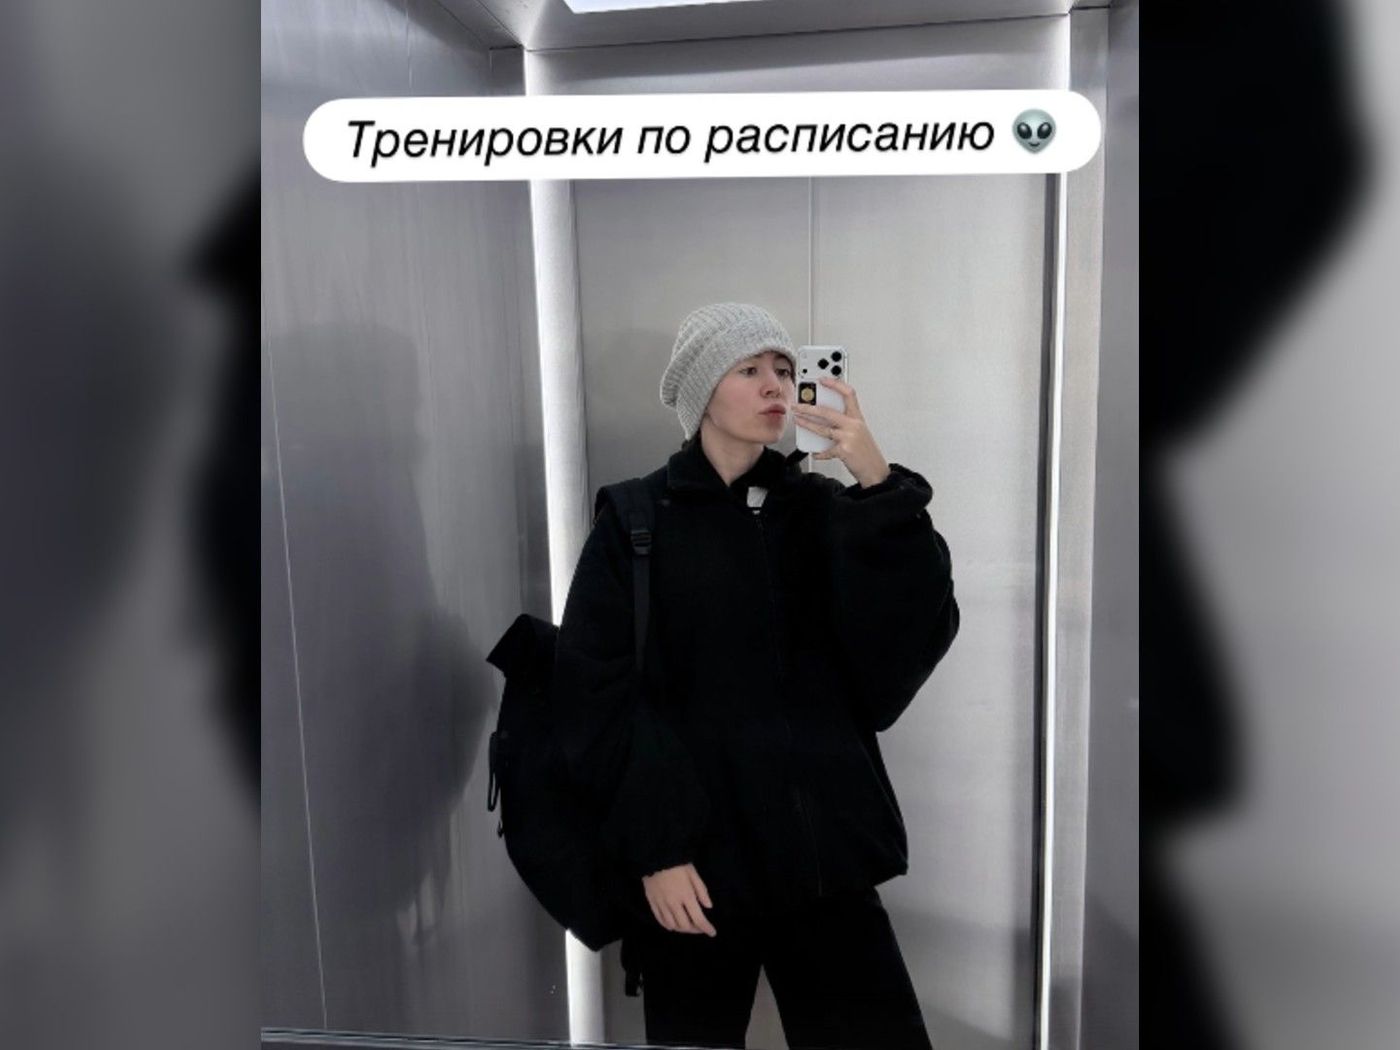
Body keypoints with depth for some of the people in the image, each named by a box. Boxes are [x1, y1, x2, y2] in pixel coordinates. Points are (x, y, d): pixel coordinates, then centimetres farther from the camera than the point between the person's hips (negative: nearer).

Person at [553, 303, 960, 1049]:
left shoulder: (821, 508, 5)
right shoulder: (634, 523, -1)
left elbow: (903, 650, -6)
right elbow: (597, 694, -5)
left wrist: (880, 488, -15)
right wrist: (653, 844, -12)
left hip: (822, 855, 2)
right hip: (693, 862, -2)